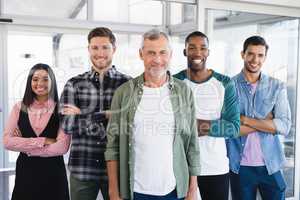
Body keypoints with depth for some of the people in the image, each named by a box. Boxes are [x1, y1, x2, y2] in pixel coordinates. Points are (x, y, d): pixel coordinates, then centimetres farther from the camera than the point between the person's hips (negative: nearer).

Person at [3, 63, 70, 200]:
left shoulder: (61, 109, -5)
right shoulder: (19, 108, 2)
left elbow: (62, 147, -13)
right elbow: (7, 141, -8)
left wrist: (26, 148, -10)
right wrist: (42, 141, -14)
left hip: (53, 173, -2)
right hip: (25, 173, 2)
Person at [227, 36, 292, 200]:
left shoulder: (277, 87, 1)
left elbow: (284, 126, -9)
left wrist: (245, 119, -14)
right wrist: (266, 122, -12)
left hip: (271, 164, 1)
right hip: (240, 165, -1)